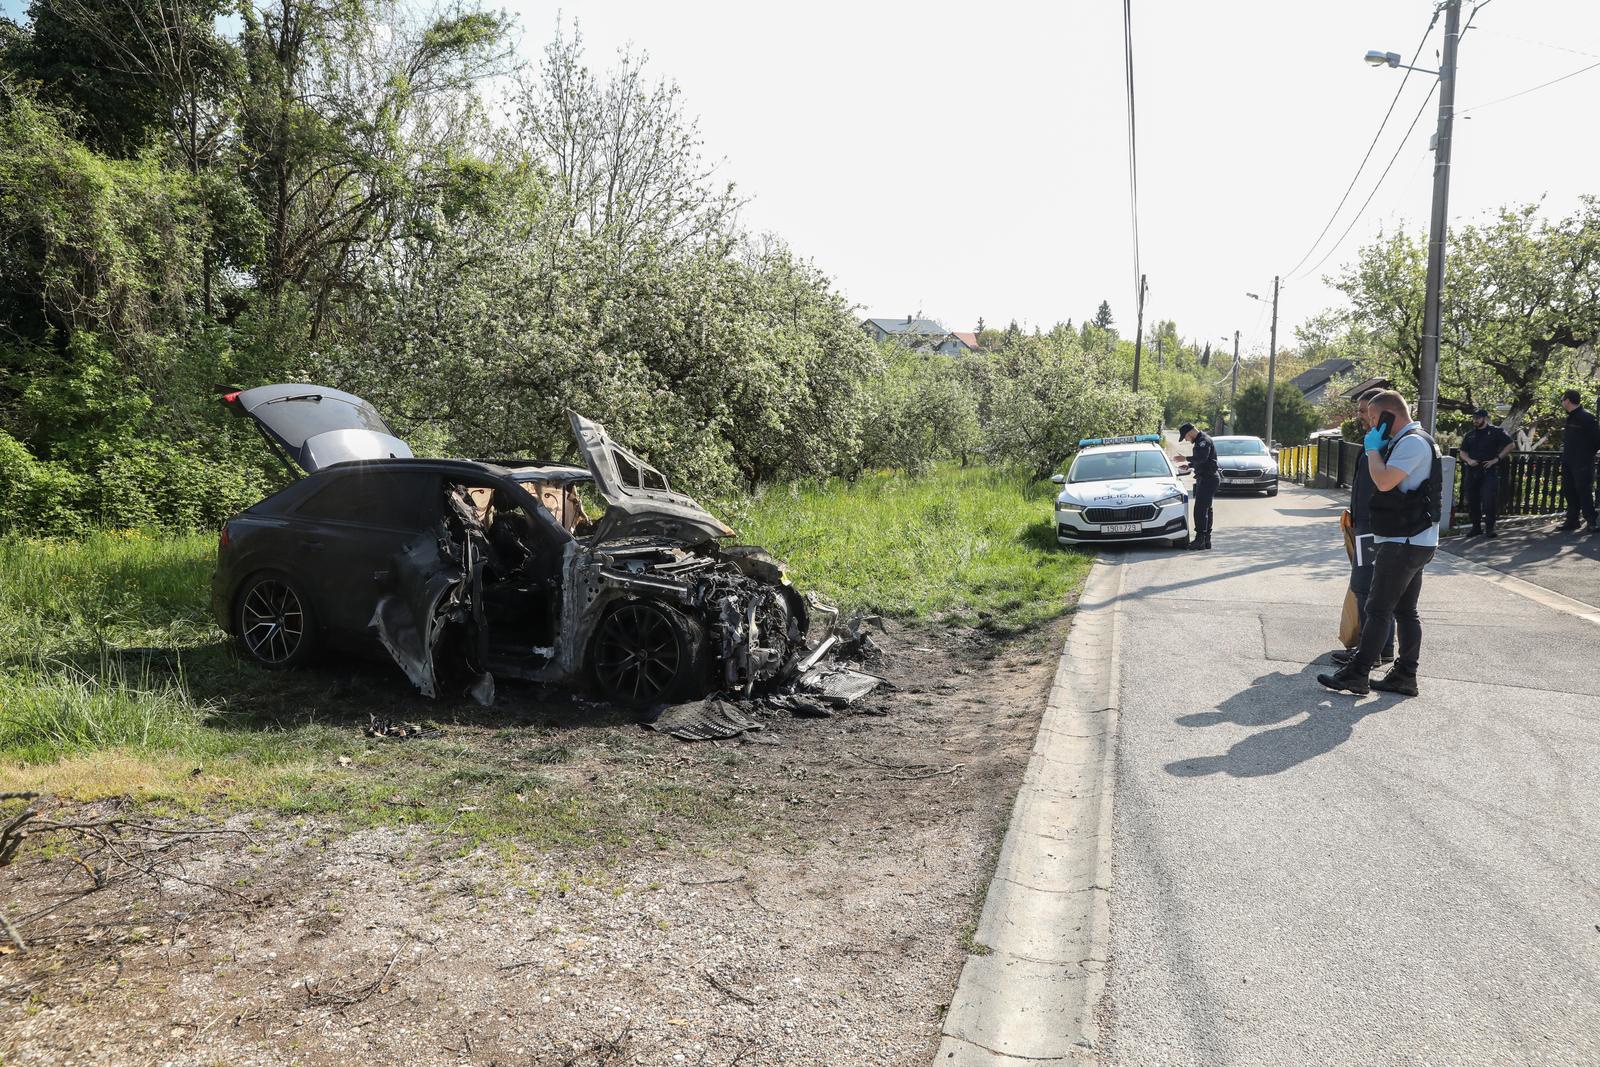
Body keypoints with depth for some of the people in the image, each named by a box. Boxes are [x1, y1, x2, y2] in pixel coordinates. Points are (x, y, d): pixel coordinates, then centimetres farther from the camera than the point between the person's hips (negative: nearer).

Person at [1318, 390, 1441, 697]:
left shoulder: (1412, 443, -16)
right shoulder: (1411, 441, 17)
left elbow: (1384, 481, -25)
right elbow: (1391, 483, 24)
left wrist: (1373, 448, -14)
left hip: (1404, 543, -11)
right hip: (1413, 542, 11)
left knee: (1378, 609, -8)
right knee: (1405, 611, 12)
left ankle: (1356, 674, -5)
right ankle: (1405, 675, 18)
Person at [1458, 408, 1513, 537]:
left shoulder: (1496, 432, 2)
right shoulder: (1470, 434, 15)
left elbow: (1509, 445, 0)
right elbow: (1463, 452, 18)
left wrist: (1496, 459, -8)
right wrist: (1468, 460, -3)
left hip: (1489, 471, -4)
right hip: (1472, 472, 4)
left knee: (1489, 500, -12)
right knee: (1472, 501, 6)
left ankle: (1489, 527, -4)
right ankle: (1476, 526, 16)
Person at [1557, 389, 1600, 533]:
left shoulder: (1586, 417, -13)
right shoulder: (1570, 418, 14)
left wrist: (1588, 453, -6)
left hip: (1582, 464, -9)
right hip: (1569, 463, 9)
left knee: (1584, 492, -8)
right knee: (1569, 492, 10)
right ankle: (1571, 521, 16)